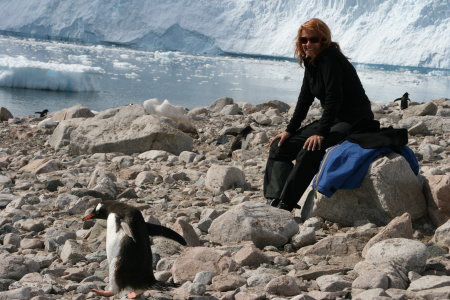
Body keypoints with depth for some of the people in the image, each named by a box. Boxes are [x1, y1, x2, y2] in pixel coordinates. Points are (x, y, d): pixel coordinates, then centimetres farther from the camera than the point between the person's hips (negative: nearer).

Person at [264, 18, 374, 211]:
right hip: (333, 121, 10)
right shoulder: (311, 61, 9)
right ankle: (274, 200, -10)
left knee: (309, 152, -33)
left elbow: (334, 98, -26)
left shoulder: (331, 59, -19)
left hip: (355, 123, -10)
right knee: (279, 146, 2)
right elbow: (305, 99, 11)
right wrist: (290, 130, 4)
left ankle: (284, 205, -32)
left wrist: (321, 133, -30)